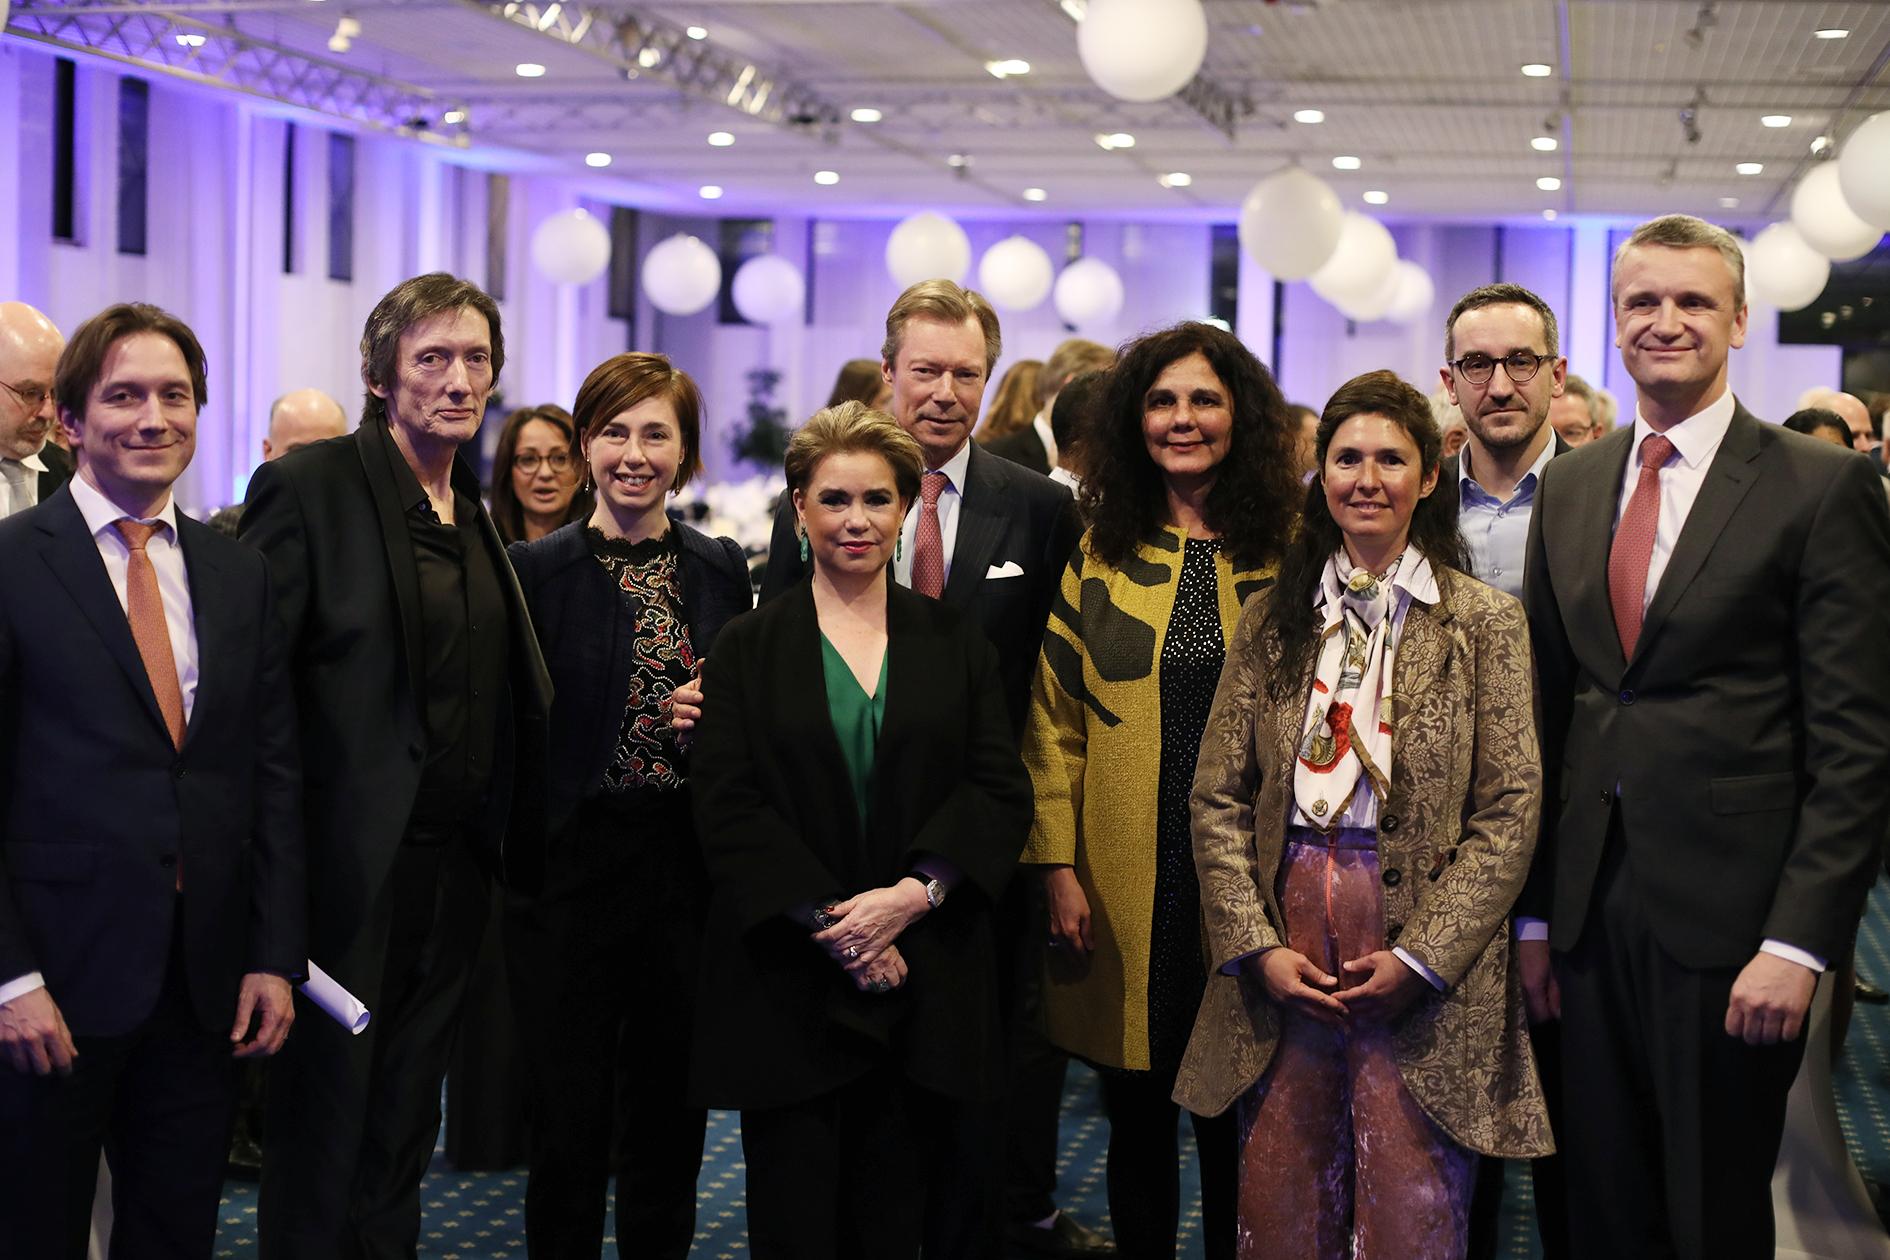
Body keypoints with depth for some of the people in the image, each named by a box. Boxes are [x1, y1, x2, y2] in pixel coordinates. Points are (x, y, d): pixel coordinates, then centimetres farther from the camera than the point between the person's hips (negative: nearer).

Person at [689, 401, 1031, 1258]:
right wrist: (830, 921, -13)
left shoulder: (955, 643, 10)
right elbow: (726, 806, -3)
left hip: (923, 984, 1)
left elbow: (1001, 791, 2)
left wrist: (914, 893, -13)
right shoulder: (749, 648, 5)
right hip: (788, 984, -1)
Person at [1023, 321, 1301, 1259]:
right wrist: (1057, 865, -3)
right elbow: (1053, 721, 5)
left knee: (1236, 1128, 7)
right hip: (1123, 890, 1)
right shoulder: (1099, 557, 5)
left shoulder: (1290, 553, 2)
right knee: (1138, 1124, 10)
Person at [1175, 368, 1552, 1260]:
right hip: (1282, 956, 3)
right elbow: (1217, 798, 6)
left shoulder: (1485, 622, 0)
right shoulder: (1271, 620, 8)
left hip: (1421, 949, -2)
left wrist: (1420, 956, -11)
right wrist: (1256, 945, -5)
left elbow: (1510, 812, -4)